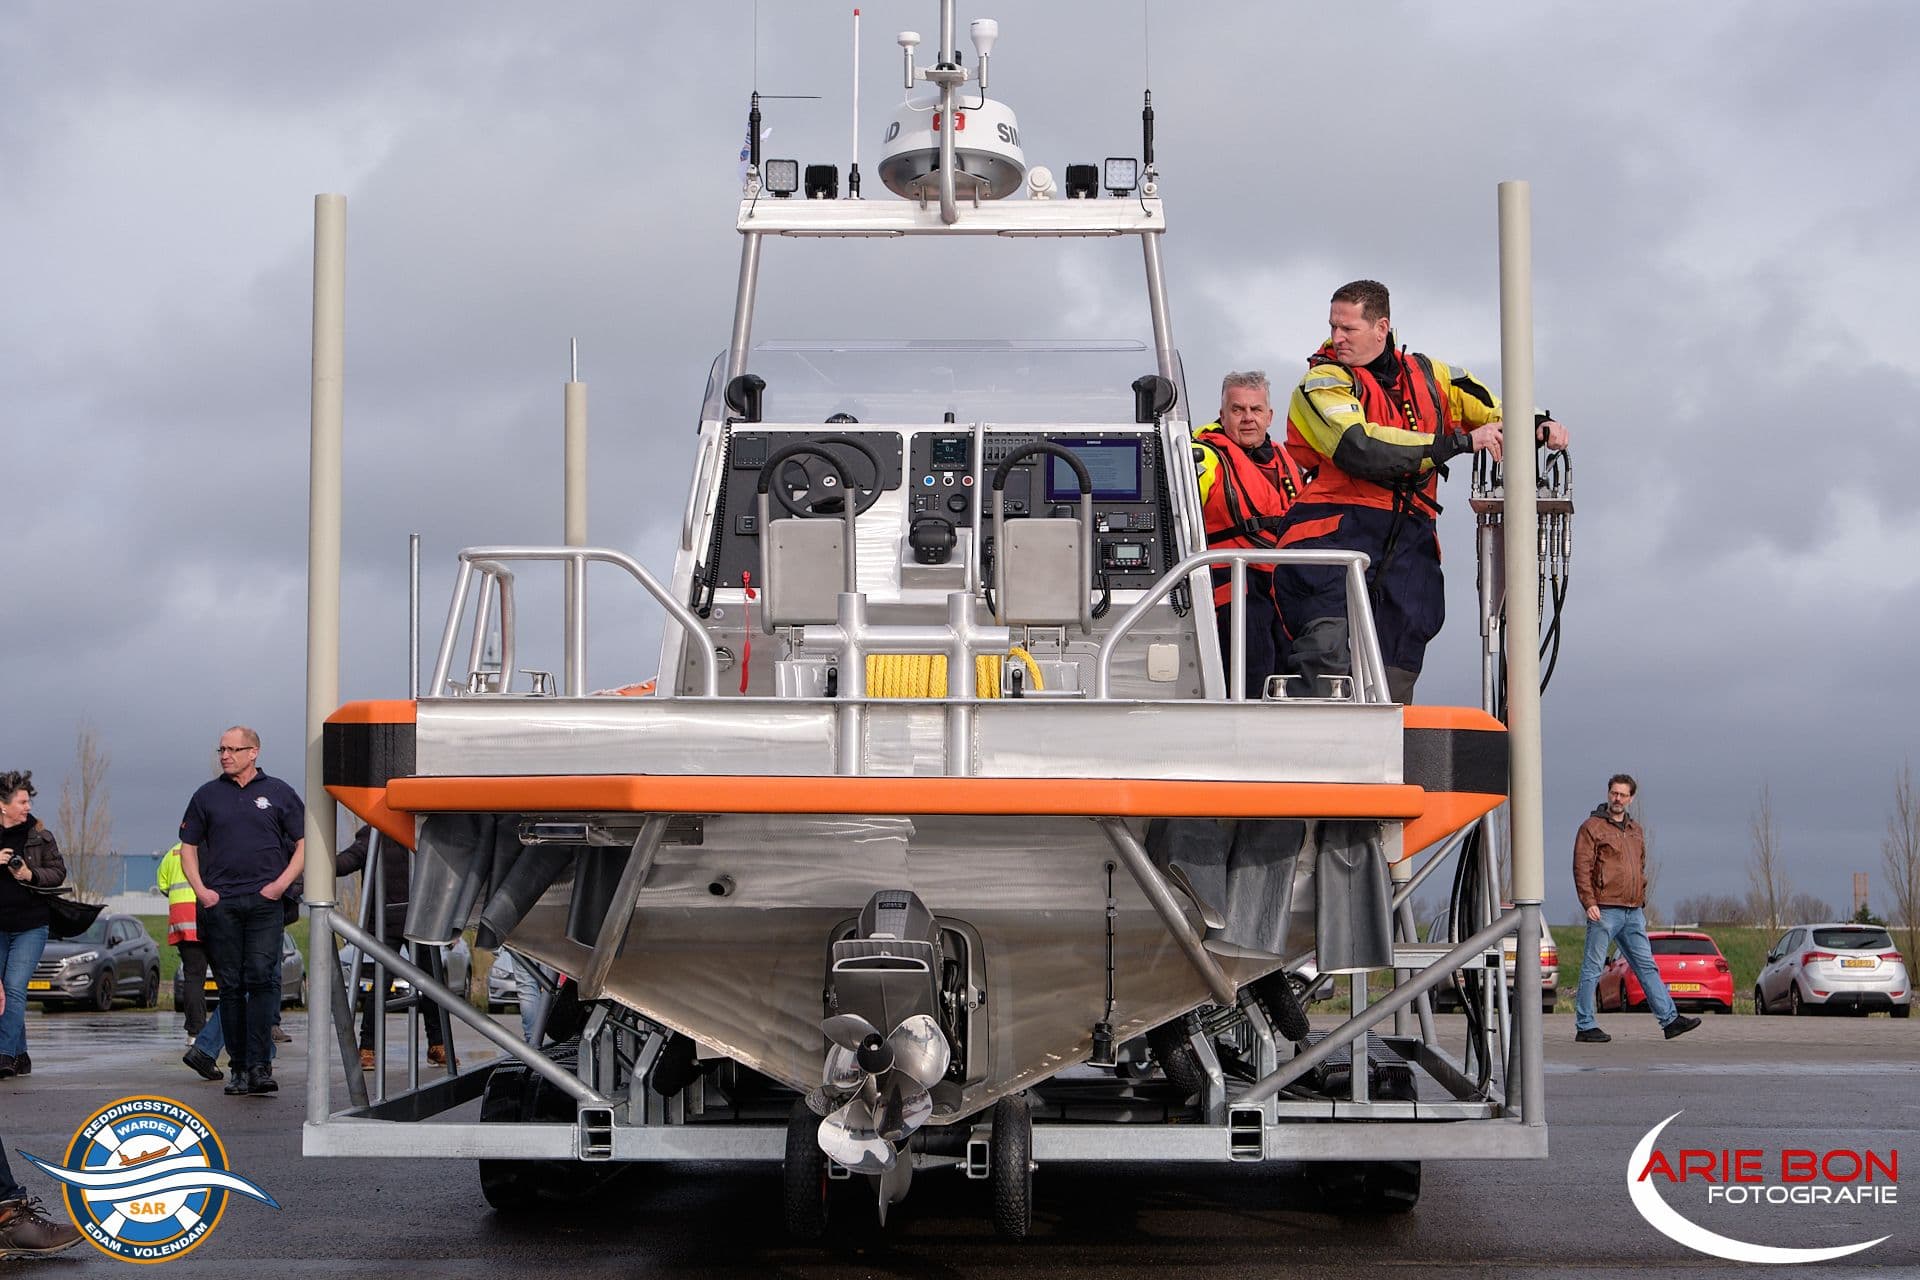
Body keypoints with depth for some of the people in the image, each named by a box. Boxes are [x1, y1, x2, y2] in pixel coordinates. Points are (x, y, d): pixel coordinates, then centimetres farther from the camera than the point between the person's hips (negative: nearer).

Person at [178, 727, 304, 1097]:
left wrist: (281, 884, -4)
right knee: (230, 986, 3)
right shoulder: (207, 795, 13)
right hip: (220, 902, 2)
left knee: (262, 980, -12)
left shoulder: (278, 793, 8)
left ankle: (259, 1066, -15)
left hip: (265, 903, -2)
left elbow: (304, 844, 8)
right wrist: (201, 890, 1)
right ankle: (239, 1067, 8)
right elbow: (188, 847, 16)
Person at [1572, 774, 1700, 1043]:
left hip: (1633, 913, 7)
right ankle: (1585, 1027, 1)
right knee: (1592, 969, -3)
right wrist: (1589, 902, -17)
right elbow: (1582, 868, -9)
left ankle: (1670, 1020, 6)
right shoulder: (1592, 827, -2)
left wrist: (1642, 904, 18)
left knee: (1647, 967, 6)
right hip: (1604, 910, -7)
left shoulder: (1636, 831, 19)